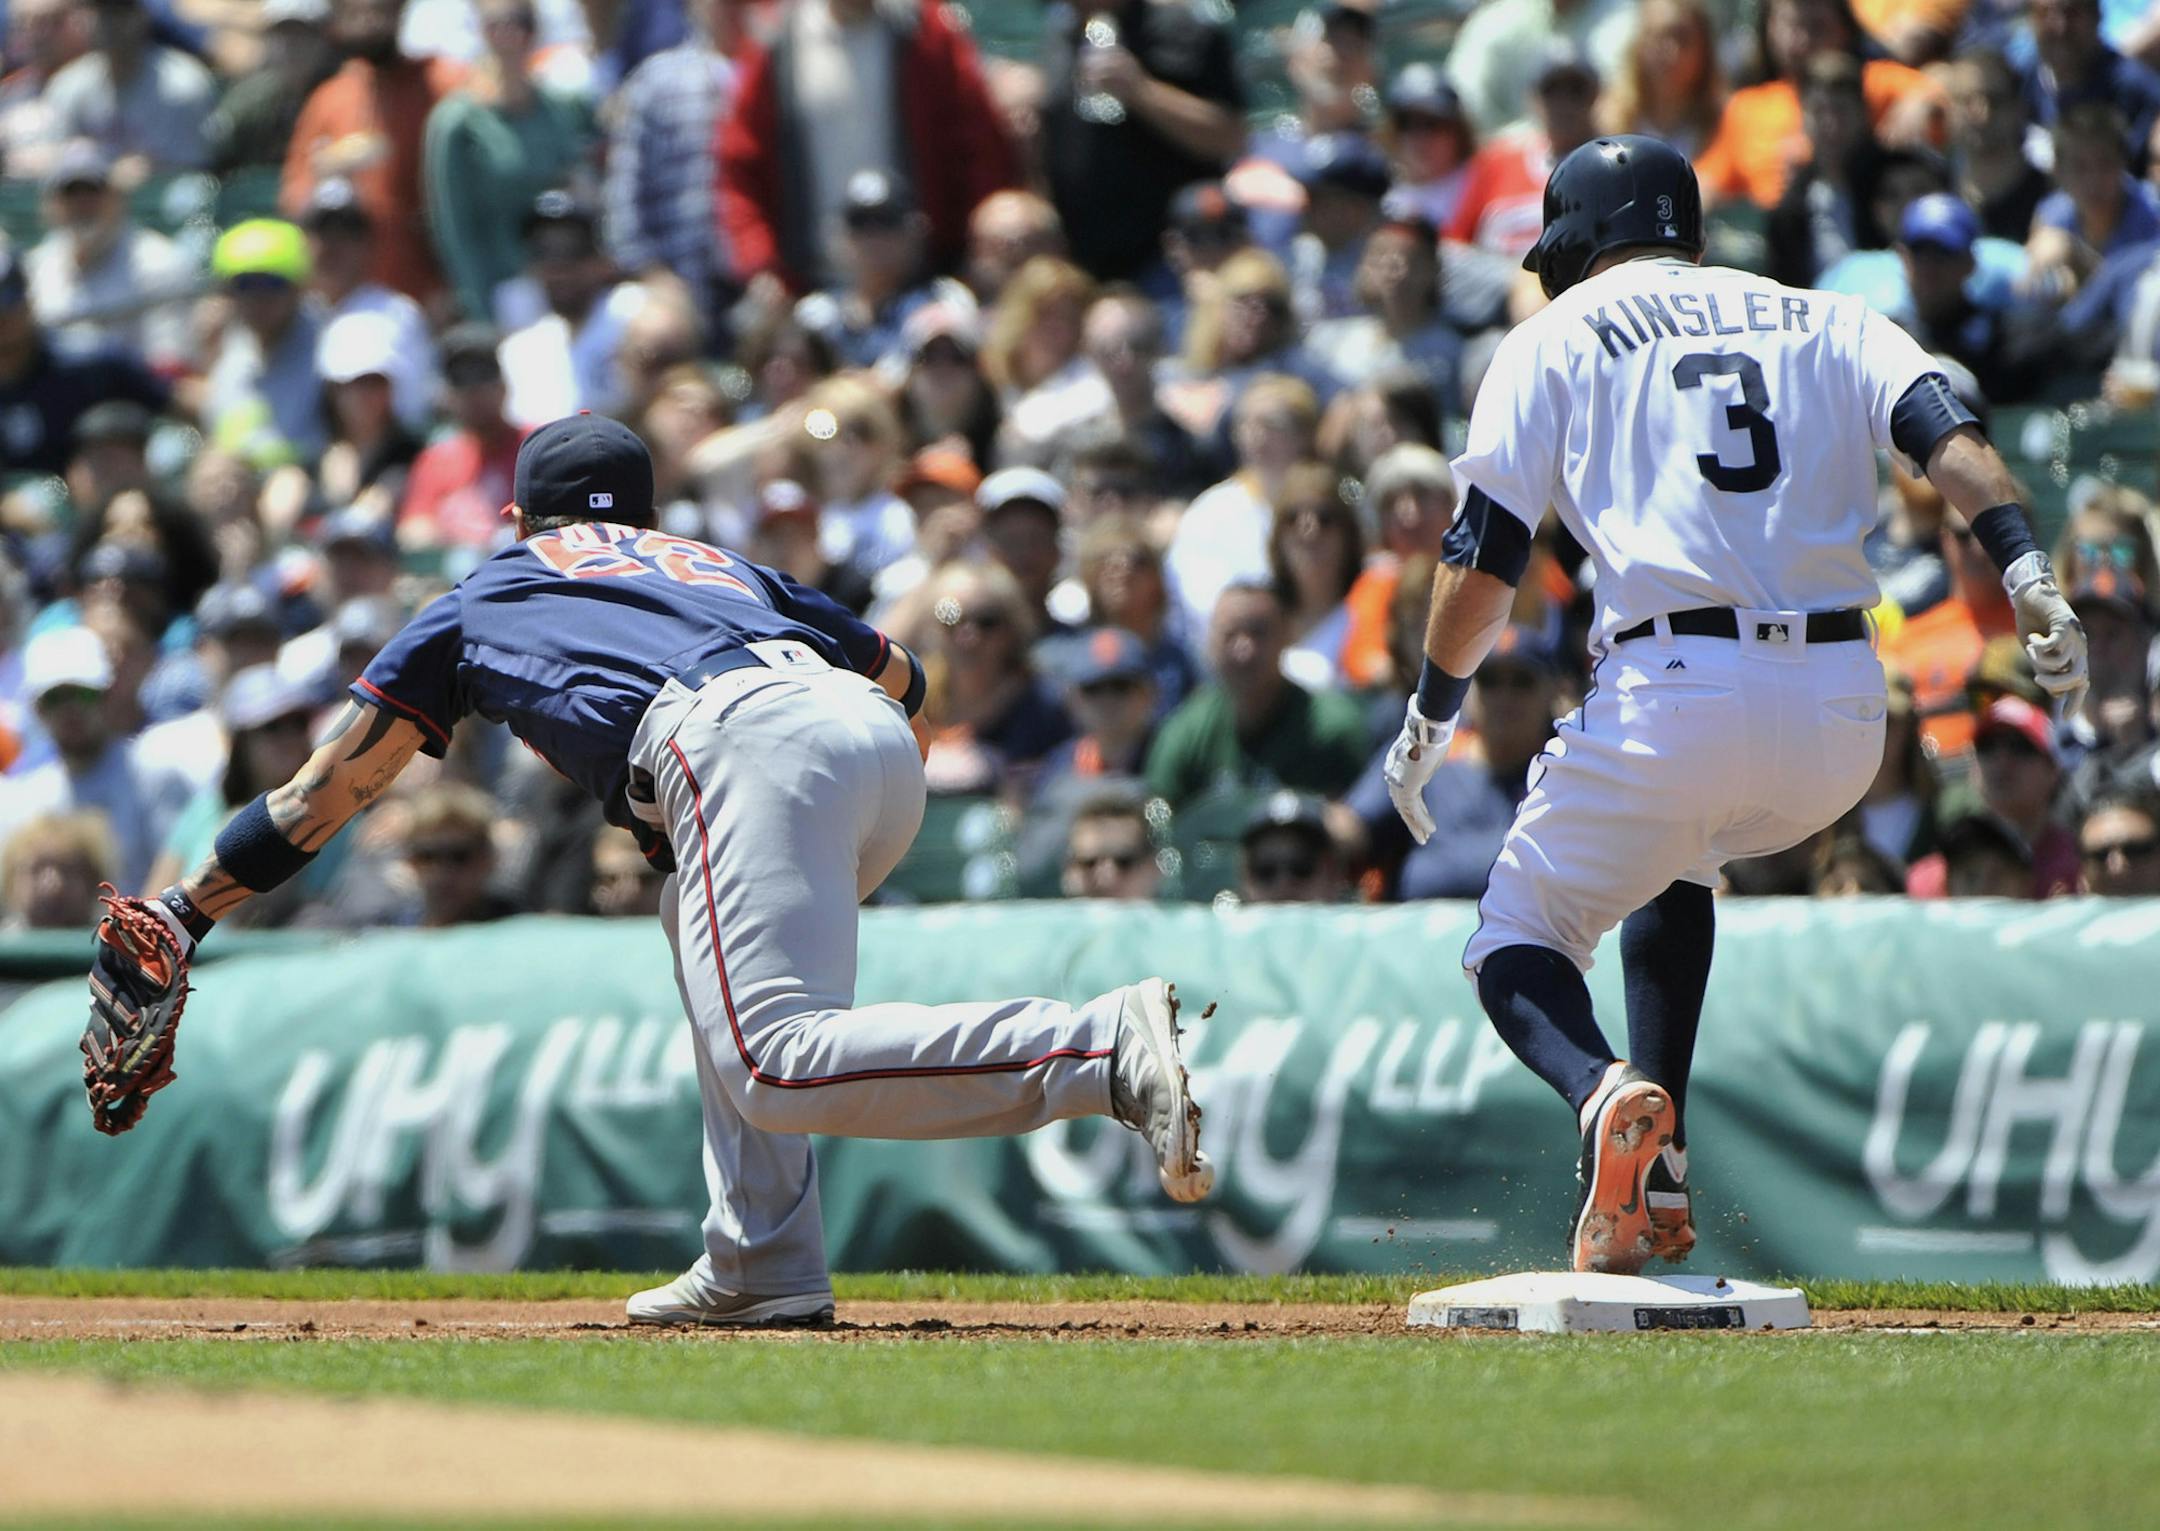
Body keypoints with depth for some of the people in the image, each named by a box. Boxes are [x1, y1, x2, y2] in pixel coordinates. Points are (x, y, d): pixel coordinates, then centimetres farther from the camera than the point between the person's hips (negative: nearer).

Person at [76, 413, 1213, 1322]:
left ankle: (1107, 1047, -39)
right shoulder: (723, 566, 42)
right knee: (704, 930, 32)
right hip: (883, 745, 6)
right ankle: (762, 1267, 18)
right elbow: (899, 674, 40)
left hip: (739, 740, -6)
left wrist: (181, 915, 40)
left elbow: (319, 800, 32)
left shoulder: (484, 599, 32)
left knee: (779, 1067, -20)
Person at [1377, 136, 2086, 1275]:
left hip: (1673, 701, -4)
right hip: (1843, 720, 4)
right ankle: (1658, 1184, 23)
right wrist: (2028, 572, -11)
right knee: (1675, 857, 34)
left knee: (1518, 946, 14)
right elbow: (1944, 432, 1)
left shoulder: (1558, 337, 11)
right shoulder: (1823, 320, 21)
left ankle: (1604, 1096, -21)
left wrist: (1431, 714, 14)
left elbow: (1483, 557, 2)